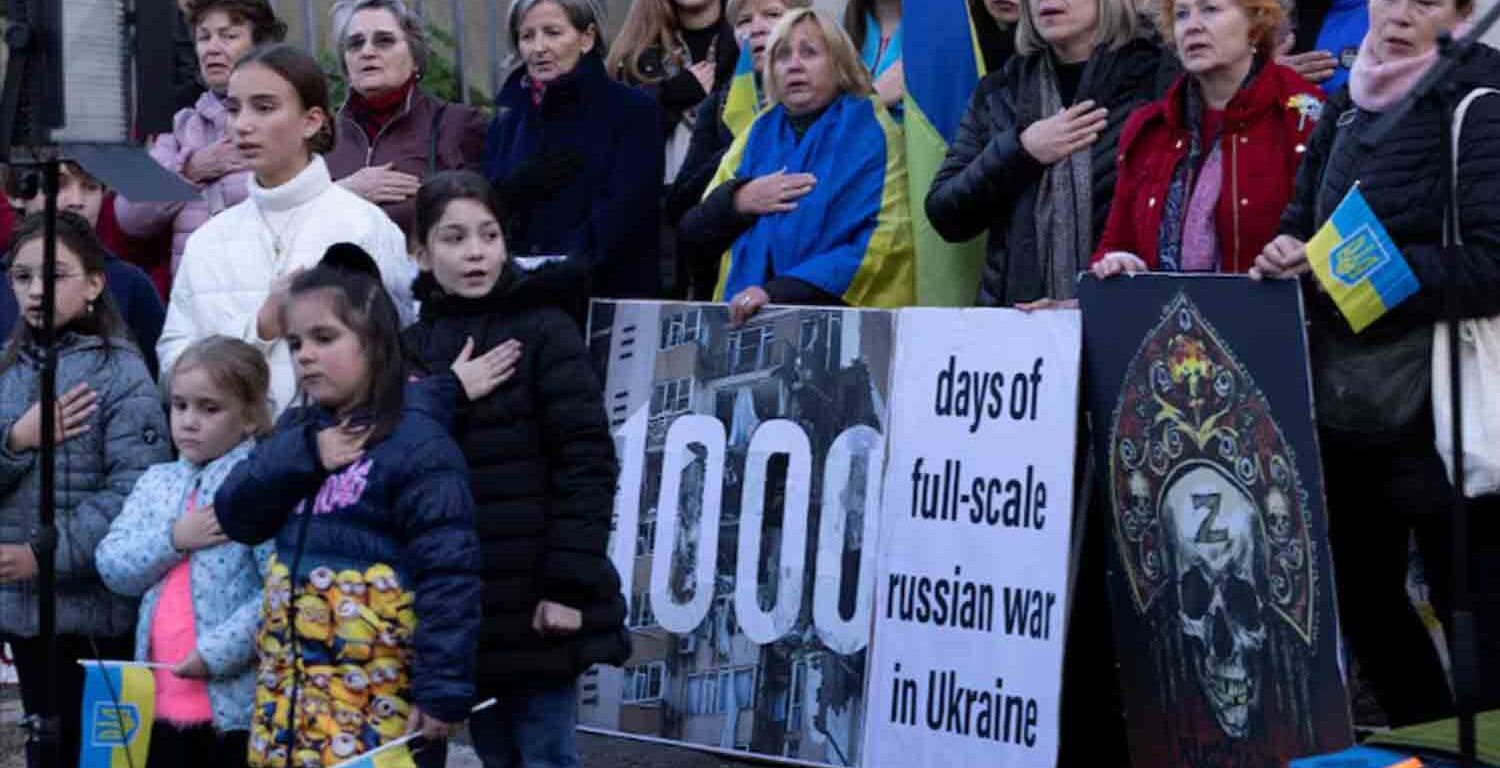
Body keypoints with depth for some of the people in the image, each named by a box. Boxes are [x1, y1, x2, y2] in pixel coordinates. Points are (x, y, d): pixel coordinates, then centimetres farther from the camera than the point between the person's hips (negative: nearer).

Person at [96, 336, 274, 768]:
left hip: (238, 700, -6)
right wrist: (173, 539, -10)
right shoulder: (156, 483, 13)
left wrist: (219, 651, -20)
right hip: (162, 701, 6)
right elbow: (112, 568, 6)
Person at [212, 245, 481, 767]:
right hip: (286, 671, 8)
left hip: (373, 684, -8)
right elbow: (235, 516, 6)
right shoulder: (300, 430, 14)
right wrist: (303, 455, -9)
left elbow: (448, 573, -16)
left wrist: (443, 689, -20)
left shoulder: (416, 443, -11)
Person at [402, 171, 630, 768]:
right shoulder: (414, 345, 10)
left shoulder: (544, 330, -6)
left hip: (535, 602, -5)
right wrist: (448, 395, -15)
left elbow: (587, 460, -11)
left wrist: (569, 583, -16)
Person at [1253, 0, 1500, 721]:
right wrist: (1286, 255, -7)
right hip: (1341, 406, 8)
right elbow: (1300, 221, 17)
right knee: (1361, 598, 17)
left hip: (1436, 411, -8)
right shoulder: (1344, 110, 11)